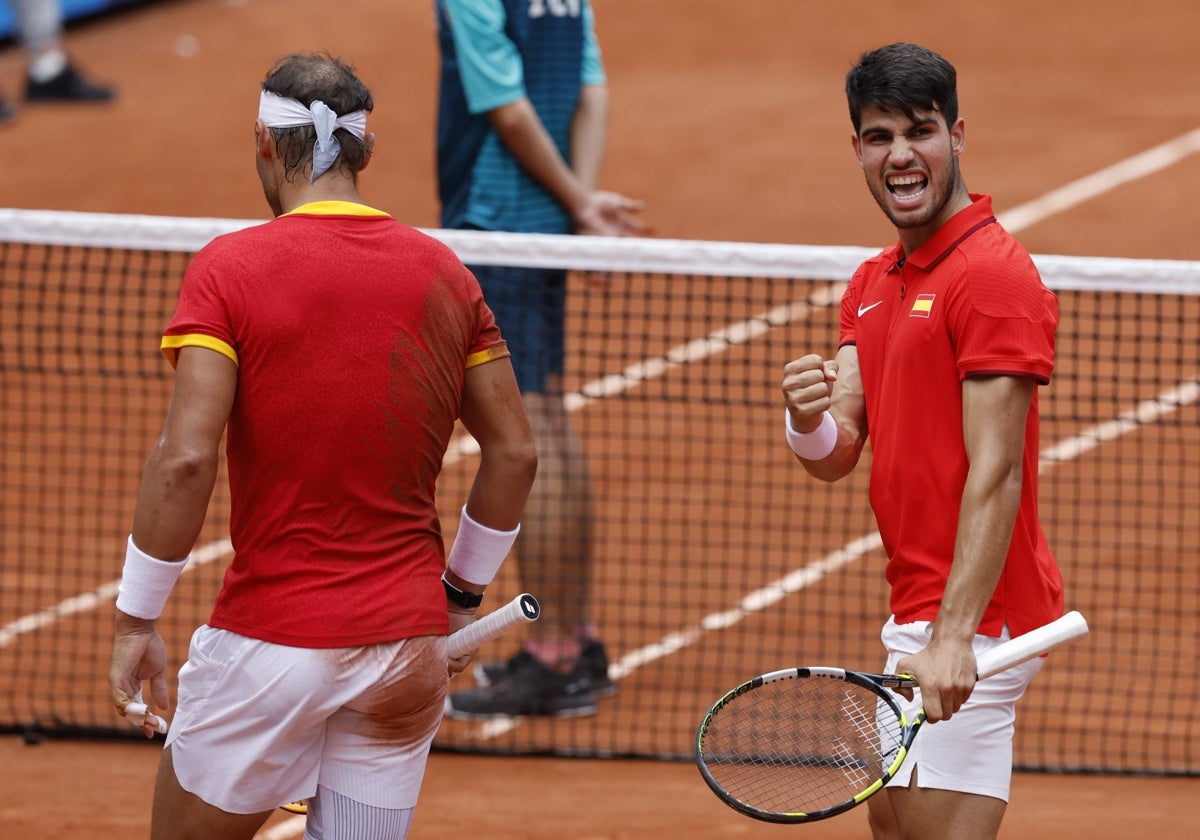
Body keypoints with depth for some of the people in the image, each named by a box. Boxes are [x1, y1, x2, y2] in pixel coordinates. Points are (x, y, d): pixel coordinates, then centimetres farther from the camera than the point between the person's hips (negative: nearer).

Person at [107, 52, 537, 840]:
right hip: (406, 642, 4)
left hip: (270, 642, -4)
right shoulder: (444, 273, 5)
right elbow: (515, 452, 9)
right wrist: (462, 593, 20)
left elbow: (187, 457, -18)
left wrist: (137, 618, -10)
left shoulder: (230, 267, -9)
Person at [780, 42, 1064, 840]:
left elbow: (996, 476, -21)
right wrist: (810, 421, -17)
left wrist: (954, 635, -28)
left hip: (971, 621, -10)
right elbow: (837, 457, 7)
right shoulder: (874, 282, 14)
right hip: (913, 611, 10)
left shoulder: (995, 275, -15)